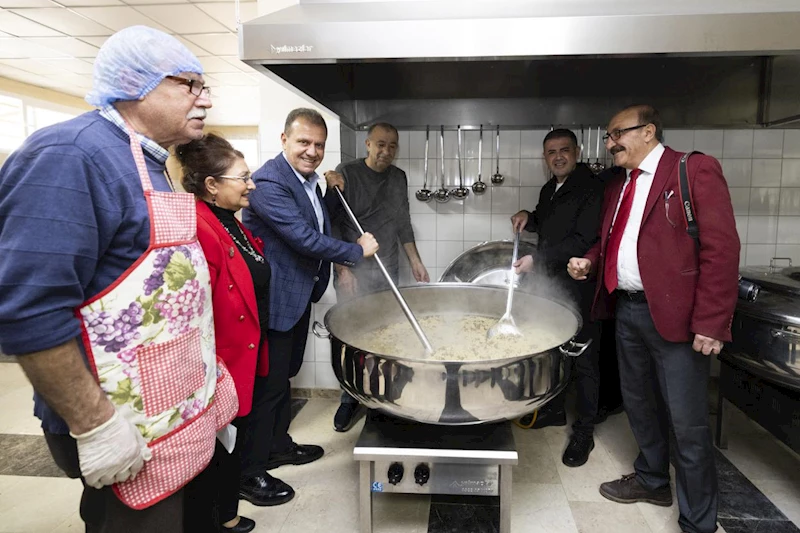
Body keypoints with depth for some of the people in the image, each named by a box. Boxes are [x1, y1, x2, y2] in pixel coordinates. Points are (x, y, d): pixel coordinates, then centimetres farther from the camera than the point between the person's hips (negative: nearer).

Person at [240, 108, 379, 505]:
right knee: (268, 383, 3)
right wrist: (358, 251, -15)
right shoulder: (268, 182, -23)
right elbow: (306, 239, -27)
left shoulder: (308, 180, 9)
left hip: (300, 296, 10)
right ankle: (250, 472, 21)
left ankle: (278, 445, 42)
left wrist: (335, 191, 5)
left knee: (285, 375, 23)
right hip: (276, 300, -10)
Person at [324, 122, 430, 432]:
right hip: (352, 270, -4)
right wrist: (342, 268, -13)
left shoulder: (399, 178, 10)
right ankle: (350, 400, 12)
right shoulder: (346, 173, -5)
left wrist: (415, 261, 14)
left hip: (388, 270, 4)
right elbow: (332, 224, -8)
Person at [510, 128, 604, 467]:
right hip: (549, 284, 8)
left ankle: (584, 432, 17)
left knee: (583, 360, 3)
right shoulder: (548, 190, 14)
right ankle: (553, 410, 37)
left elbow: (583, 240, -21)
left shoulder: (591, 189, -13)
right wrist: (529, 218, 8)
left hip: (580, 288, -8)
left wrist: (538, 259, -22)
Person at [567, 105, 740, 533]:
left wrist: (710, 322, -19)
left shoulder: (695, 170, -8)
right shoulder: (617, 185, 14)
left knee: (687, 424, 1)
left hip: (675, 315, -7)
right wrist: (589, 262, 2)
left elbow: (721, 248, -14)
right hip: (627, 309, 8)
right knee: (639, 404, 20)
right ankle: (652, 480, 42)